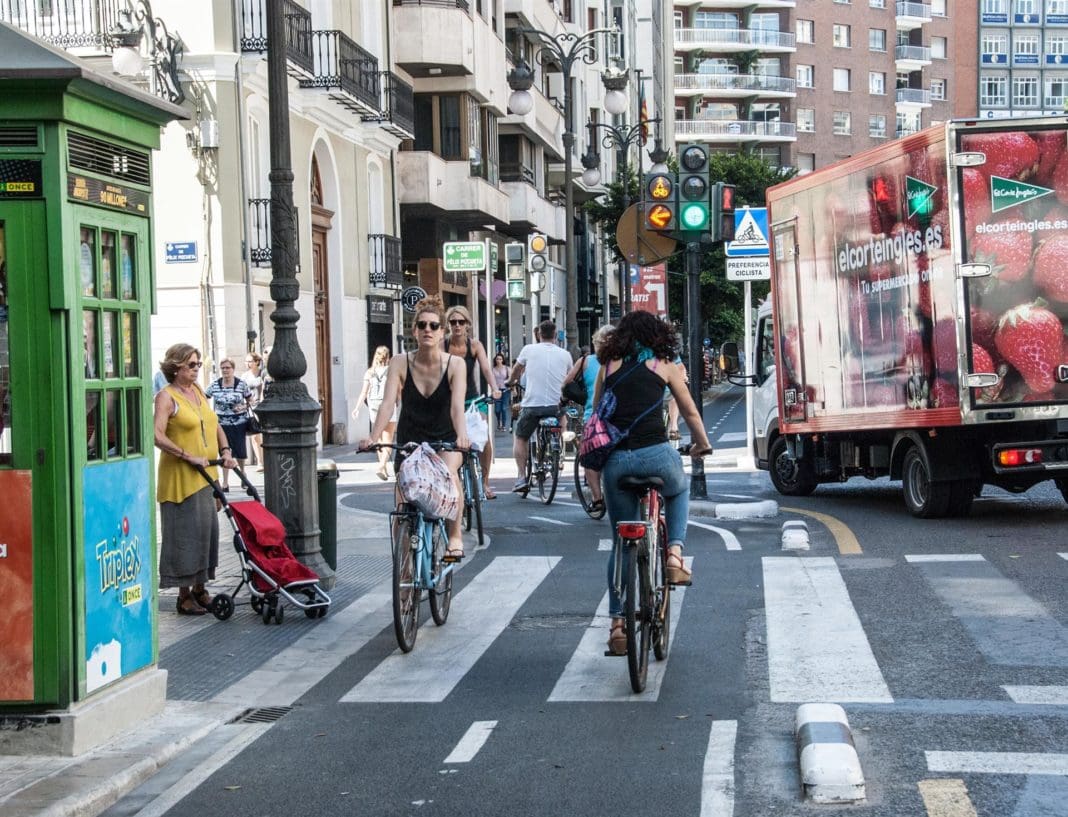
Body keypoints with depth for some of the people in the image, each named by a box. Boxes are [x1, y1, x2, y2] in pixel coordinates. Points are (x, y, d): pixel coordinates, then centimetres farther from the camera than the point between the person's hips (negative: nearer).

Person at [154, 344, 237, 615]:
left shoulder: (197, 391, 14)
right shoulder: (166, 396, -10)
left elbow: (215, 425, 23)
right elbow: (157, 436, -21)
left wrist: (225, 451, 7)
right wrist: (189, 457, -22)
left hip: (206, 475, 8)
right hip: (180, 477, -8)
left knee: (208, 529, 9)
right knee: (186, 532, -5)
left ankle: (200, 589, 21)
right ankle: (184, 596, 2)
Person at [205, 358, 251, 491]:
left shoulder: (241, 384, -2)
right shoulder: (214, 385, 1)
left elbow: (250, 401, 7)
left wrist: (243, 407, -12)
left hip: (239, 423, -1)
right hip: (222, 423, 1)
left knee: (240, 451, 5)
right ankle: (225, 483, 6)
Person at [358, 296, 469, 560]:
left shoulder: (455, 364, -14)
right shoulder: (400, 363, -11)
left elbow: (457, 405, -27)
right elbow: (388, 403, -22)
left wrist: (462, 436, -46)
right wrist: (373, 437, -38)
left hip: (445, 441, -2)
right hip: (410, 441, 2)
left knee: (448, 472, -34)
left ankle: (455, 537, -22)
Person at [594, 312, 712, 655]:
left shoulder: (608, 366, 17)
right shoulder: (664, 365, 11)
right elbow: (690, 412, 19)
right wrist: (702, 444, 36)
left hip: (615, 460, 2)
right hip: (655, 454, -2)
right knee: (679, 491, 35)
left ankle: (618, 623, 12)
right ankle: (674, 553, 15)